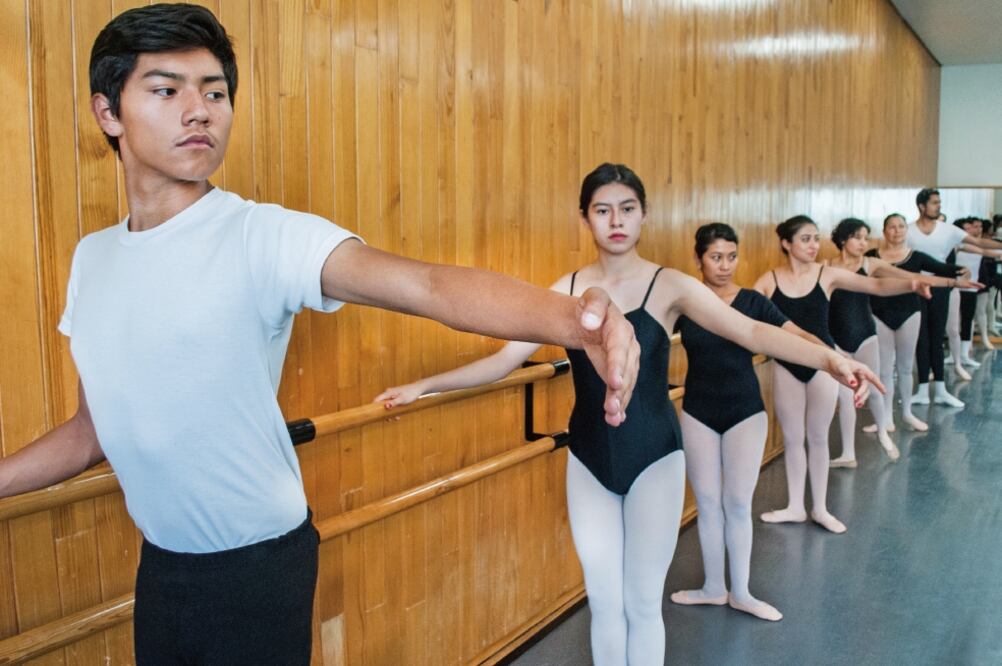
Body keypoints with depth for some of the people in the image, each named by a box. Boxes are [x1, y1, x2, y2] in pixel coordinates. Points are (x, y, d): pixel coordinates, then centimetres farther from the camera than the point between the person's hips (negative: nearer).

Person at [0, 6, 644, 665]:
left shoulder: (265, 236, -19)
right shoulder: (92, 257, 2)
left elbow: (429, 285, -36)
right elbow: (93, 429, 11)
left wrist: (571, 317, -52)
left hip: (257, 566, -5)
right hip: (159, 562, 6)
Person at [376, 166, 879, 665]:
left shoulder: (668, 285, -9)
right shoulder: (568, 289, 0)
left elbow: (751, 331, -20)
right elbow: (504, 359, 2)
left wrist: (828, 359, -36)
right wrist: (423, 386, -2)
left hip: (653, 457, -2)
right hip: (589, 461, 3)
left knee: (642, 602, 8)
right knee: (603, 601, 12)